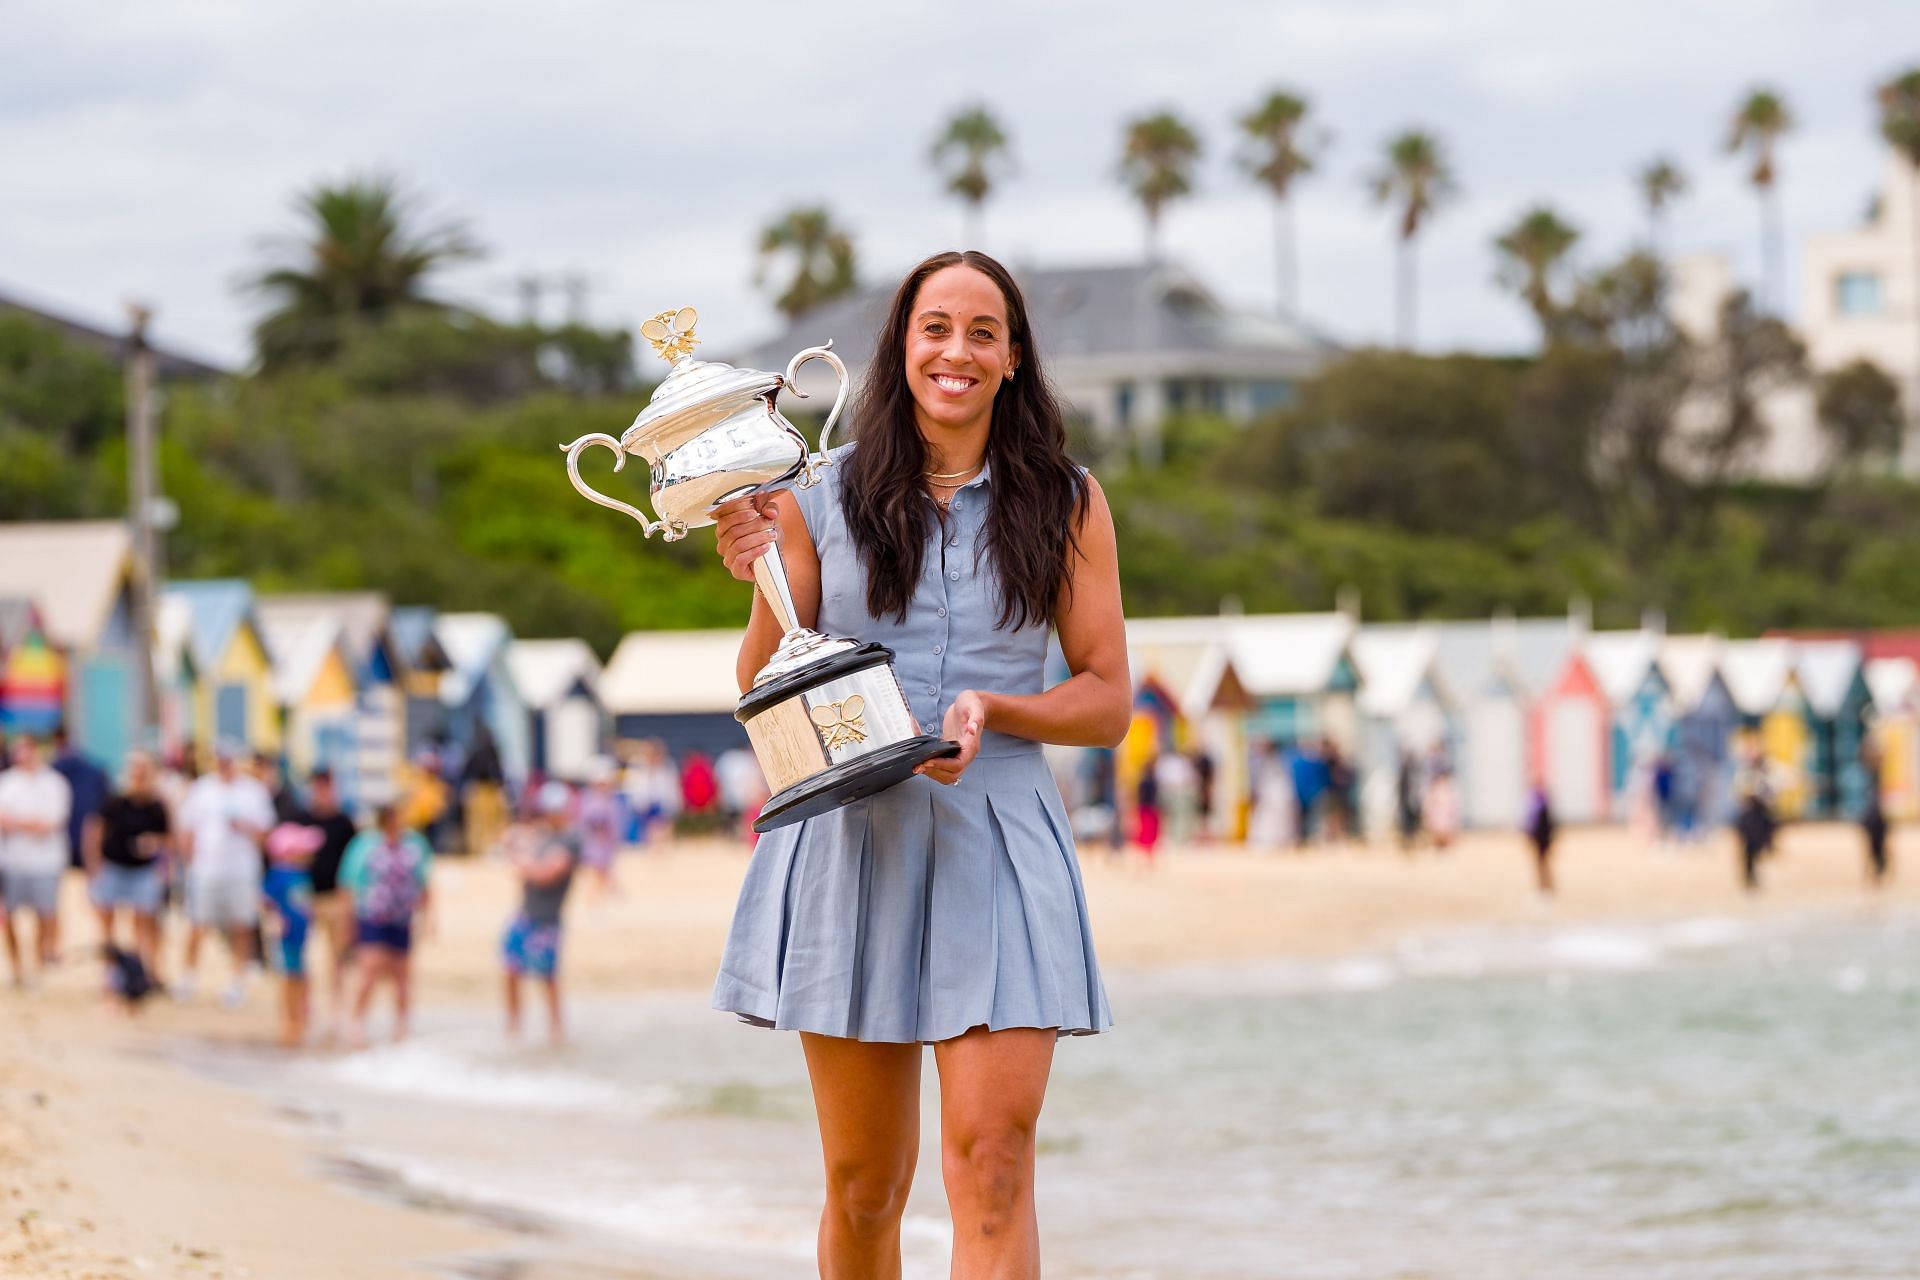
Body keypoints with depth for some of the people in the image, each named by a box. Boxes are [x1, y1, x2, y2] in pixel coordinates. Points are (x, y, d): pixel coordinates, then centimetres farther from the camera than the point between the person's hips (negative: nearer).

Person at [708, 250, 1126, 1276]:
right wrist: (766, 579, -10)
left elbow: (1108, 701, 6)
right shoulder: (823, 497, 5)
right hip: (852, 839, 1)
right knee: (862, 1186, 7)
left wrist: (994, 710, -12)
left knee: (992, 1166, -13)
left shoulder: (1065, 503, 5)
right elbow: (764, 694, 8)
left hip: (998, 841, -1)